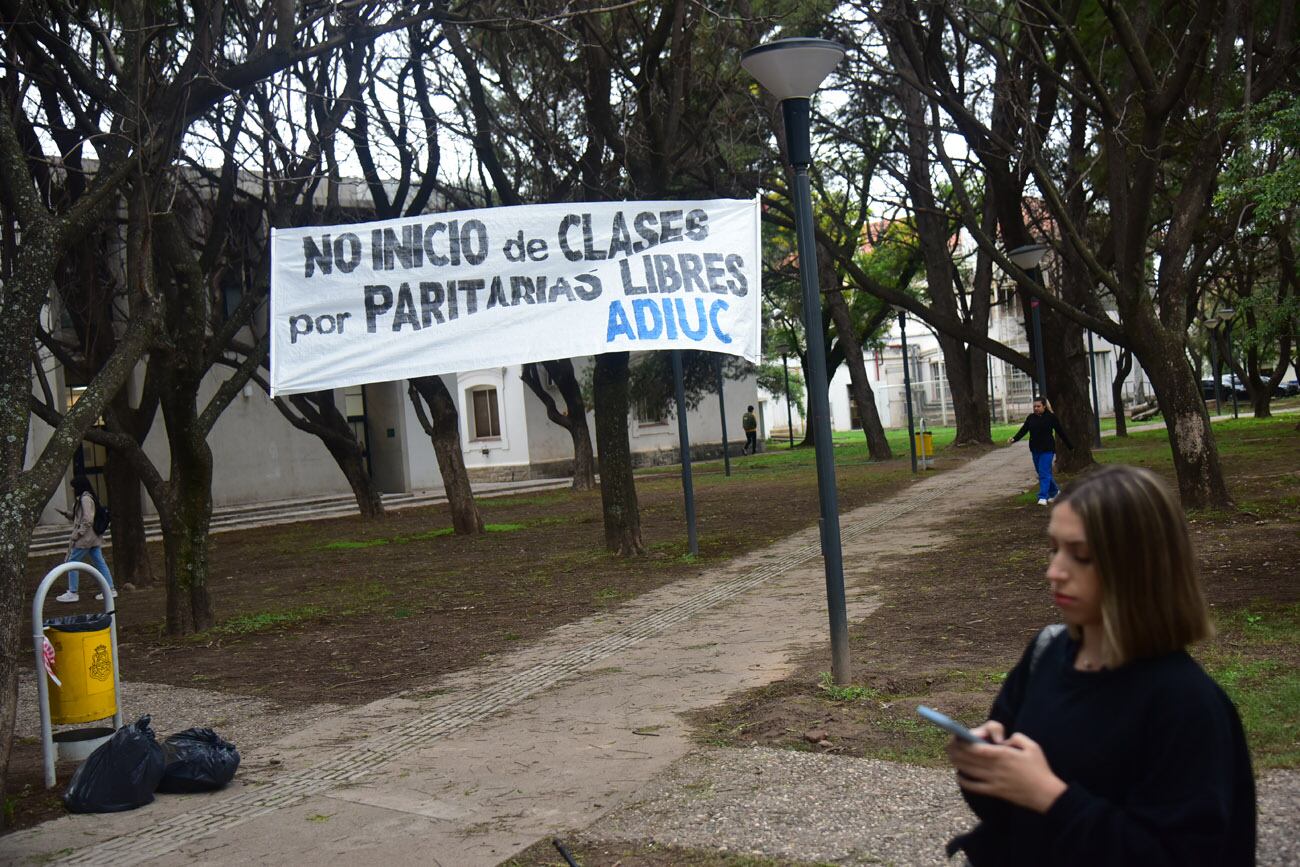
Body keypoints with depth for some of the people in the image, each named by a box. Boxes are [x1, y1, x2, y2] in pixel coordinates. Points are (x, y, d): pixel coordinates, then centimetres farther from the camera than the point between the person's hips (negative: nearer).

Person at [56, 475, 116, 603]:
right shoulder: (89, 497, 15)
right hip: (94, 538, 9)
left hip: (85, 537, -9)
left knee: (71, 562, 0)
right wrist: (66, 514, 11)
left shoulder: (85, 498, -15)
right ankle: (110, 589, 8)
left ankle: (72, 593, 3)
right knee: (99, 562, 8)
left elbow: (88, 520, -21)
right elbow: (77, 517, 23)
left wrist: (78, 533, -18)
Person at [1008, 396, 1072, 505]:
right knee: (1041, 473, 13)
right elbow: (1023, 430, 0)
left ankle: (1043, 497, -14)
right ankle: (1054, 492, 32)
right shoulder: (1031, 417, 7)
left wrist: (1071, 446, 6)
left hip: (1047, 450, -5)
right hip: (1035, 450, 5)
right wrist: (1014, 439, -19)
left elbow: (1060, 432, 0)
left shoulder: (1051, 417, -5)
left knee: (1044, 473, -12)